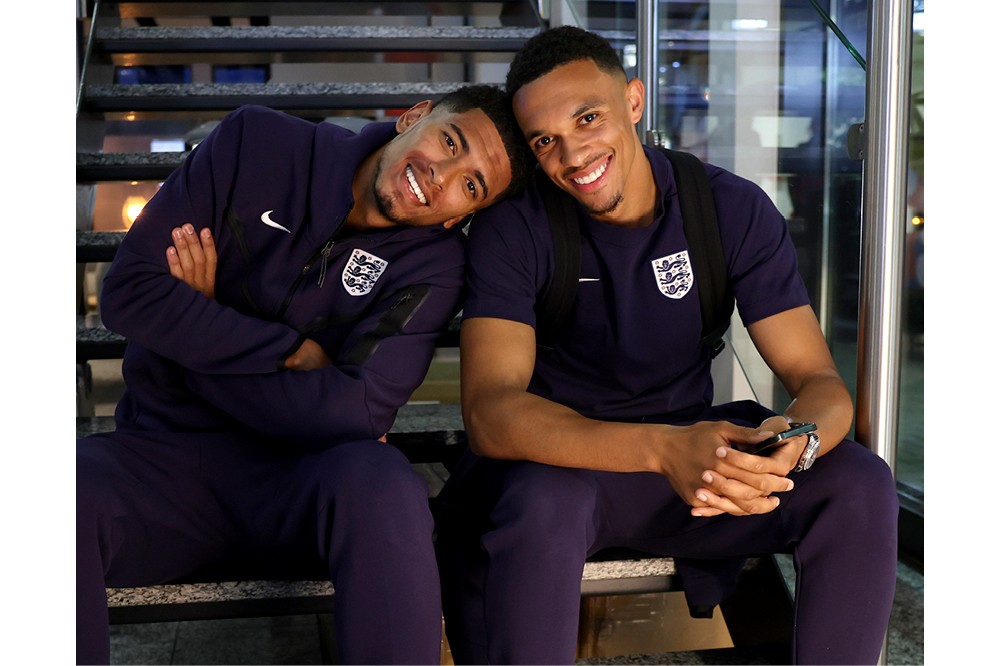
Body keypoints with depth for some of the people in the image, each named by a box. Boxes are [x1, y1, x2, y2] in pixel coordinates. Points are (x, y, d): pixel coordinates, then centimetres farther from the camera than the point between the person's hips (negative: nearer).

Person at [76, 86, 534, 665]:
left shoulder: (433, 261, -4)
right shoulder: (257, 142, -1)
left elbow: (357, 411, -16)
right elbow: (130, 291, -6)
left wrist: (196, 334, -10)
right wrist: (296, 350, -10)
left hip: (300, 471, 0)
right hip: (165, 456, 1)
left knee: (383, 488, -35)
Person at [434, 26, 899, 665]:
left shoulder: (734, 209, -6)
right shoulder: (513, 226, -14)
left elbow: (820, 381, -9)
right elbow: (489, 411, -26)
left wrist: (798, 437, -36)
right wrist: (664, 449, -41)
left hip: (694, 444, 3)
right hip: (558, 455, -2)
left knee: (861, 484, -21)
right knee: (539, 507, -37)